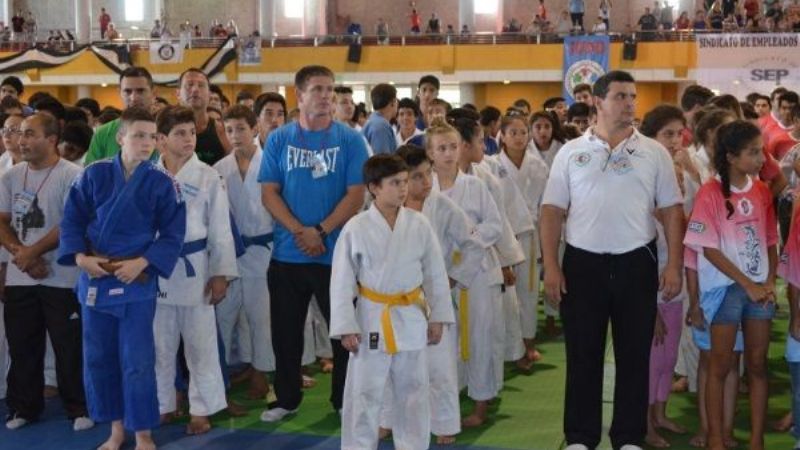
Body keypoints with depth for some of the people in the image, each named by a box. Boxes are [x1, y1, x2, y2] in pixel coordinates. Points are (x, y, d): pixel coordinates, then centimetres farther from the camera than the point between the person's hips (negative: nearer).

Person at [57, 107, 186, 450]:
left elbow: (172, 235, -4)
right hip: (94, 279, 3)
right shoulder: (94, 175, 0)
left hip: (138, 282, -3)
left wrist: (141, 263, -16)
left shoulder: (162, 183, -5)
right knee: (98, 358, 11)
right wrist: (80, 257, -11)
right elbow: (72, 219, 3)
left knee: (137, 361, -1)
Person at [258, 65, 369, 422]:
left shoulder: (350, 140, -2)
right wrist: (299, 231, -15)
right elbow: (269, 193, -2)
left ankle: (345, 401, 22)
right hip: (287, 253, 2)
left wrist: (320, 232, -16)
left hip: (337, 252, -2)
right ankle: (286, 399, 28)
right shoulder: (278, 139, 2)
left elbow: (356, 195, -7)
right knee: (285, 331, 12)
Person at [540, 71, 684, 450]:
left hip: (636, 264, 1)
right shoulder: (571, 152, 3)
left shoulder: (653, 153, 4)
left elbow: (672, 210, 5)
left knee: (634, 355, 8)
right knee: (582, 355, 7)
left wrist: (674, 265, -3)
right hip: (582, 263, 0)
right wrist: (550, 266, -5)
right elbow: (552, 211, 2)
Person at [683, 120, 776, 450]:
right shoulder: (711, 192, -11)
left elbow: (771, 241, 10)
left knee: (758, 364, 7)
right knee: (721, 365, 2)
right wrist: (747, 284, -13)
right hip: (726, 286, -5)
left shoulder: (762, 191, 5)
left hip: (759, 286, 5)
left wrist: (770, 282, -3)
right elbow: (709, 249, -12)